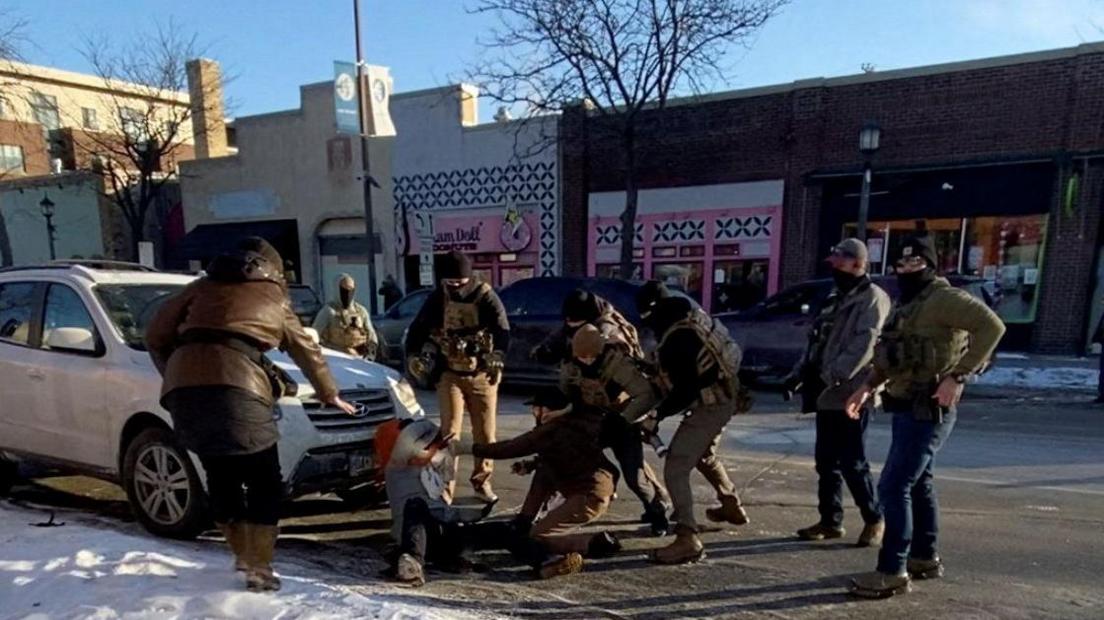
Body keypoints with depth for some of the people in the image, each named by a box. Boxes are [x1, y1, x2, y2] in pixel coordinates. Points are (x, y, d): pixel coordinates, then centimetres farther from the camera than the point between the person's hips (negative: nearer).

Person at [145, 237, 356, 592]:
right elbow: (306, 351, 31)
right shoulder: (274, 297, 22)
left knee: (220, 478, 21)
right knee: (264, 483, 12)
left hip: (183, 390, 4)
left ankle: (243, 555, 29)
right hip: (236, 391, -3)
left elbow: (156, 336, 22)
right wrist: (329, 394, 43)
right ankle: (259, 567, 11)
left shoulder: (202, 287, 26)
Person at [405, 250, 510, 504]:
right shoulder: (437, 298, -2)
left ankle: (481, 481, 27)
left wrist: (497, 355, -39)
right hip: (450, 375, 0)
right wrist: (413, 356, -12)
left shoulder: (485, 296, -9)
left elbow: (502, 329, -21)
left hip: (482, 375, 0)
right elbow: (417, 329, 4)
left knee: (485, 432, 8)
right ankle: (445, 487, 5)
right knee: (449, 432, -3)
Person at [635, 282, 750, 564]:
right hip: (724, 396, 10)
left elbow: (686, 392, -26)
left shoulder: (675, 340, -27)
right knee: (704, 457, 30)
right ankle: (733, 506, 49)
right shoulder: (692, 315, 3)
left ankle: (688, 539, -8)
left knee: (675, 470, -9)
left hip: (710, 405, -10)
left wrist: (657, 414, -15)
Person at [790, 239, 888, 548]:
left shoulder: (872, 298, -9)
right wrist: (800, 373, 9)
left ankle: (875, 519, 17)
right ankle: (830, 521, 23)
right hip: (828, 394, 9)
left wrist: (831, 376, -27)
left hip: (850, 395, -8)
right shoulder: (837, 298, 19)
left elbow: (863, 345, -21)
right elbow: (817, 340, 19)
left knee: (852, 463, -2)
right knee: (826, 461, 12)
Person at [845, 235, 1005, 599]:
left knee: (893, 486, -9)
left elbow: (991, 326, -26)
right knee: (918, 484, 18)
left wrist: (957, 376, -28)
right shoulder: (907, 305, 16)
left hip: (927, 410, -10)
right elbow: (891, 357, 22)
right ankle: (925, 557, 33)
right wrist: (867, 387, 11)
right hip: (907, 408, 10)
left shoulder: (943, 298, -13)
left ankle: (893, 572, 0)